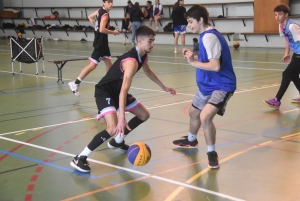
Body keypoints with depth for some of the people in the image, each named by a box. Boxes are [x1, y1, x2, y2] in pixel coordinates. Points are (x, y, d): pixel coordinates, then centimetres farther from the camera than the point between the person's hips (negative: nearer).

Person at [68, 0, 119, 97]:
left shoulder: (101, 10, 8)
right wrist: (113, 32, -15)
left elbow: (90, 17, 20)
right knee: (93, 64, -10)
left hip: (103, 42, 10)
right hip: (100, 42, -10)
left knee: (109, 62, 17)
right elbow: (102, 30, -28)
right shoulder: (105, 15, -19)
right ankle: (75, 83, -9)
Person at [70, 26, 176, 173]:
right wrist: (121, 118, -48)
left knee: (144, 115, 18)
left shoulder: (143, 55, 0)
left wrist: (163, 87, 32)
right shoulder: (132, 61, -31)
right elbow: (124, 90, -41)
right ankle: (80, 158, -19)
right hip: (104, 91, -10)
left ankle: (117, 142, 34)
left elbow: (147, 71, 25)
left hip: (117, 91, 10)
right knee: (113, 127, -29)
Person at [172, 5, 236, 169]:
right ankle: (191, 140, 53)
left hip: (221, 86, -11)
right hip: (208, 85, 11)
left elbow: (215, 66, -29)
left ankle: (212, 153, -9)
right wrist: (193, 56, 4)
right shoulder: (205, 36, 8)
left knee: (205, 116, -28)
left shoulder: (209, 37, -23)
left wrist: (193, 62, -23)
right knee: (193, 111, 26)